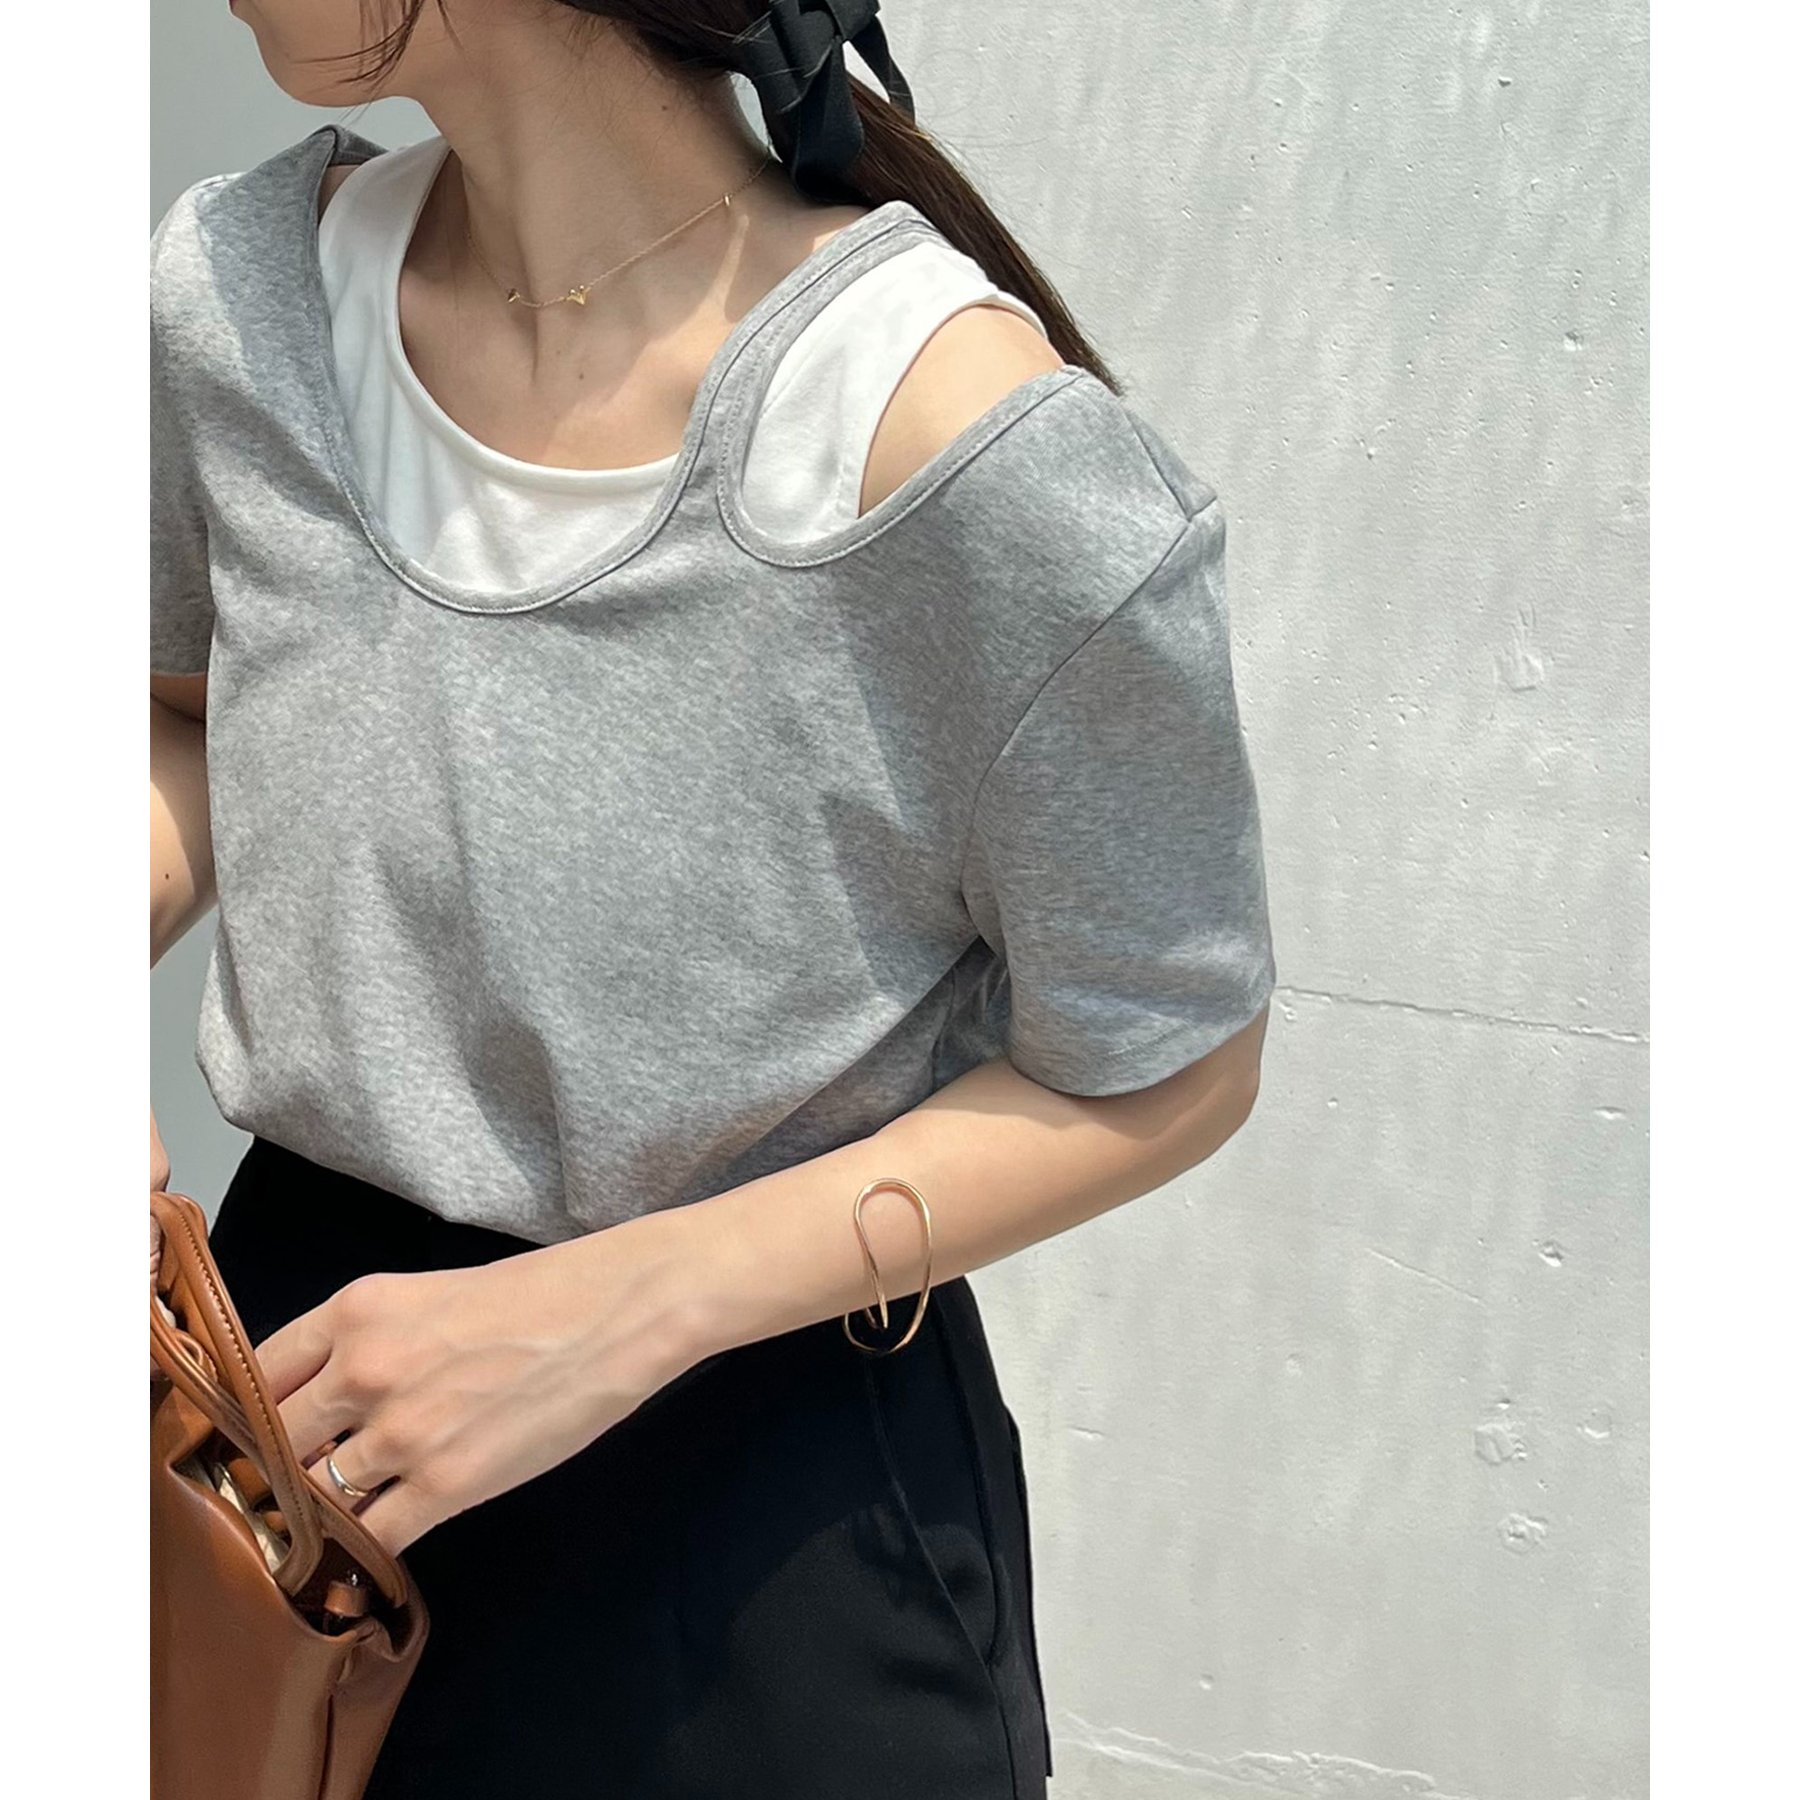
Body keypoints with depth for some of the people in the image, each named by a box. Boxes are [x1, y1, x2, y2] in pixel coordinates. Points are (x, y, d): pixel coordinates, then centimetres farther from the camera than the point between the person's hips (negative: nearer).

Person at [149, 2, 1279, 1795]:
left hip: (768, 1481, -4)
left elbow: (1164, 1070, -14)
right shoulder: (234, 290, -9)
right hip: (307, 1355, 5)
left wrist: (623, 1311, -22)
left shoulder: (976, 447, -26)